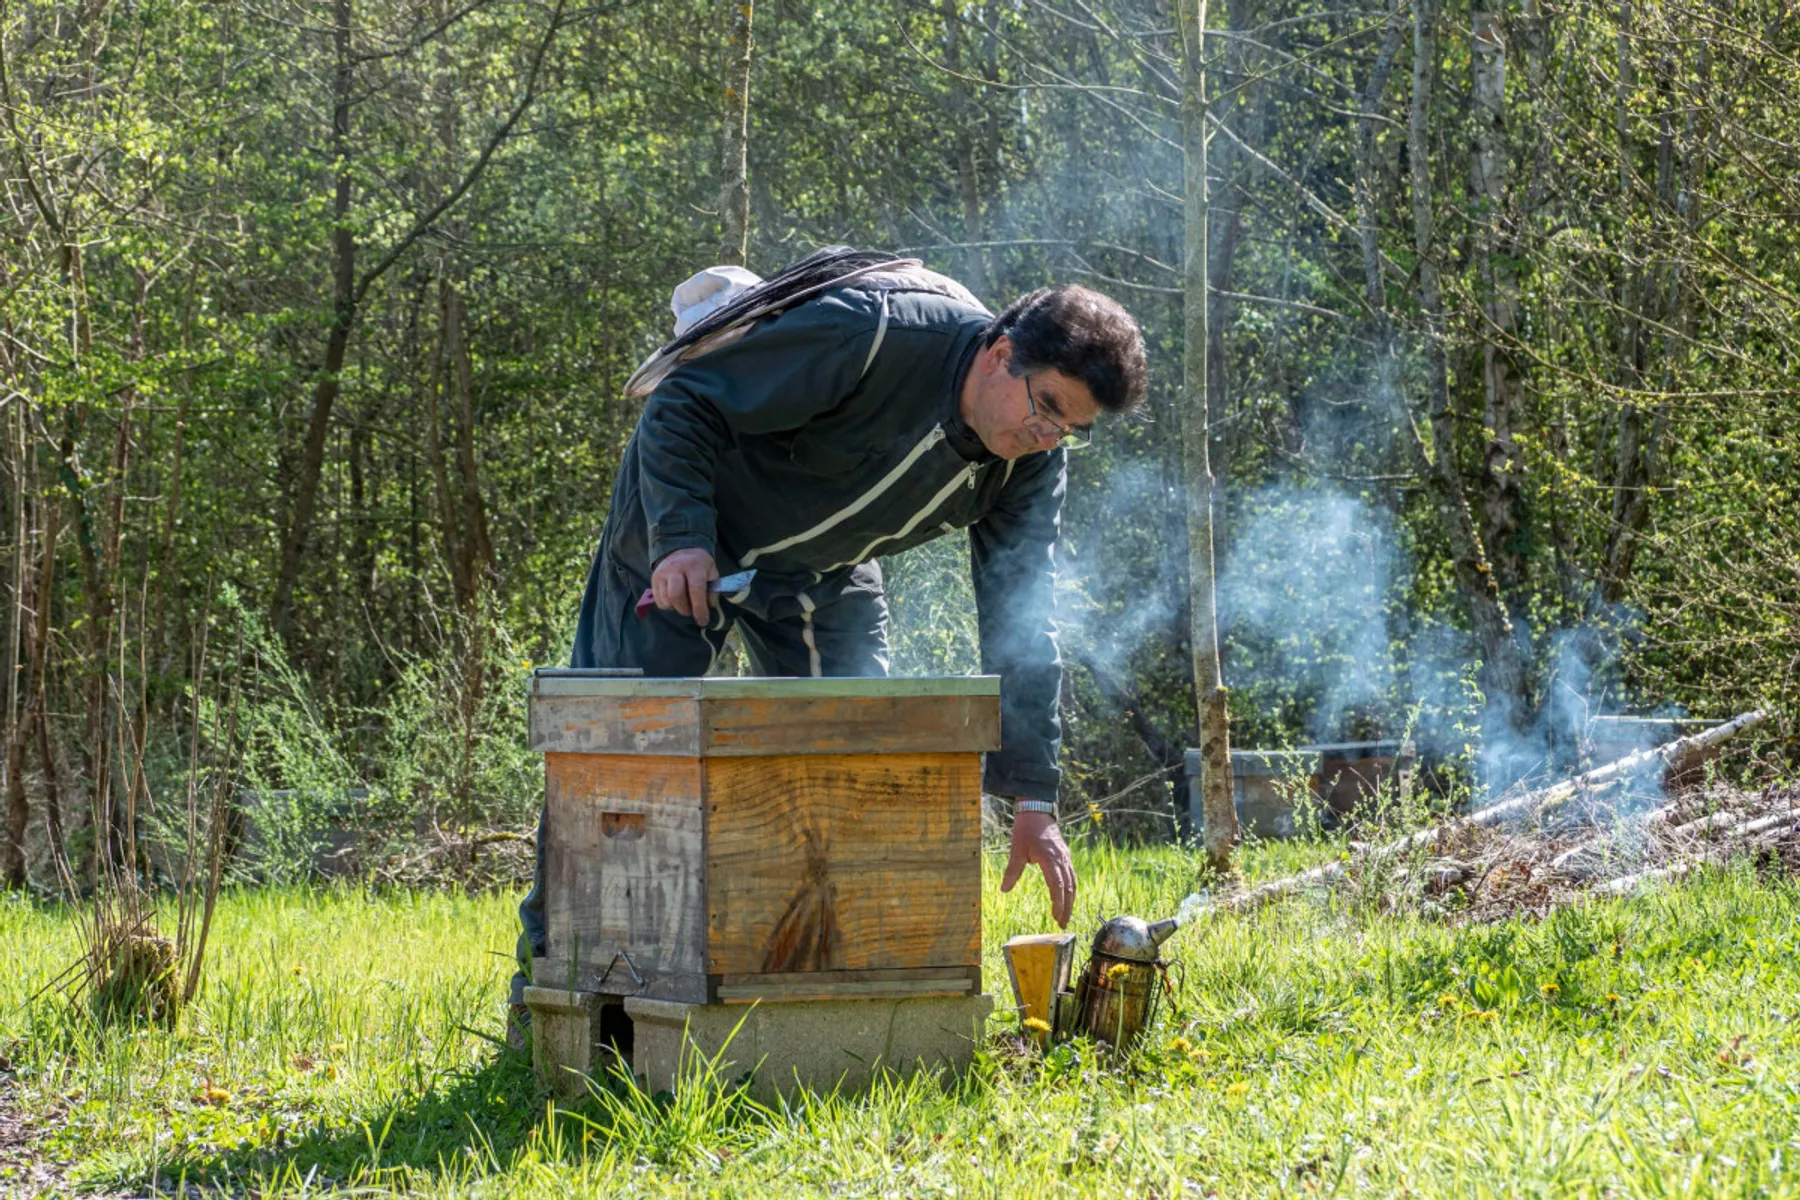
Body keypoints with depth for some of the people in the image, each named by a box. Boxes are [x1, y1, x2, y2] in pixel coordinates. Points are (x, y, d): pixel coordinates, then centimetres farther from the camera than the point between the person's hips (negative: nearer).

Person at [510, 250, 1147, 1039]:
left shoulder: (1031, 466, -13)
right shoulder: (871, 334, -34)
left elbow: (1021, 624, -7)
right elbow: (683, 404, -28)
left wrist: (1033, 798, -11)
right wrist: (682, 536, -40)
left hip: (823, 569, 6)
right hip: (684, 531, -6)